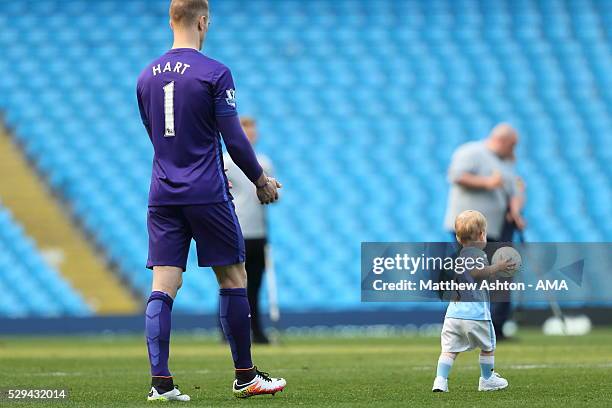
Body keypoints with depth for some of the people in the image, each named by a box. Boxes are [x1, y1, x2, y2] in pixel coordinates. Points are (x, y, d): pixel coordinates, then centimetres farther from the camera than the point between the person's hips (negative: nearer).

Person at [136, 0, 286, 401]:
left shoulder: (147, 77, 10)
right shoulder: (214, 73, -9)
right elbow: (234, 140, -9)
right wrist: (262, 180, 8)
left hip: (163, 196, 5)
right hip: (208, 195, -5)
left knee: (163, 286, 0)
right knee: (234, 279, 7)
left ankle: (161, 382, -8)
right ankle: (246, 376, 14)